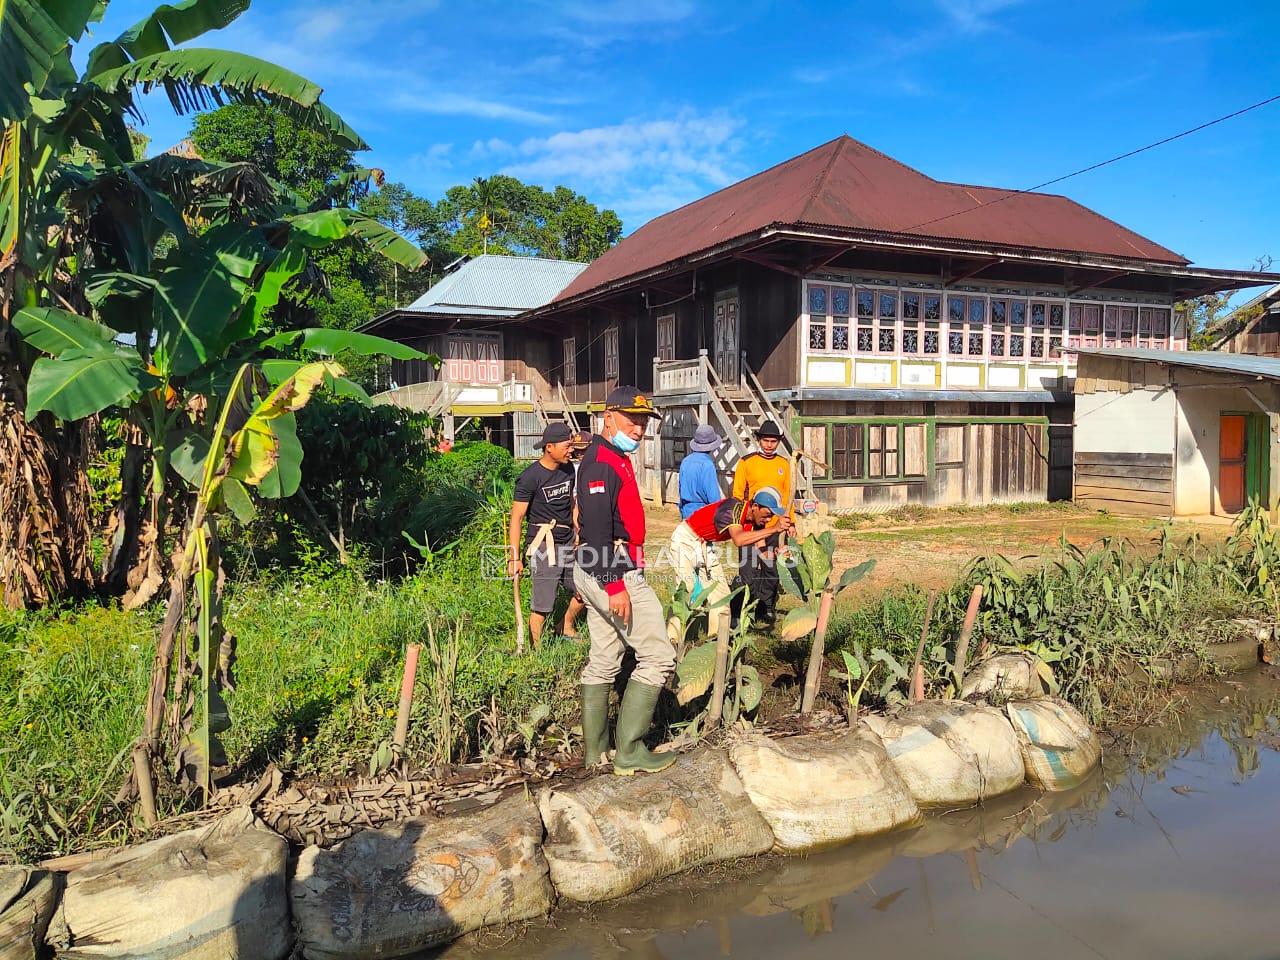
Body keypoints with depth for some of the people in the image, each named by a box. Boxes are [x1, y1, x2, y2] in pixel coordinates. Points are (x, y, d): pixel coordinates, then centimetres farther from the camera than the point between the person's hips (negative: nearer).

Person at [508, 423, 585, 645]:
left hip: (568, 543, 7)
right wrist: (514, 559, -13)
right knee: (542, 606, -5)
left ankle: (566, 627, 39)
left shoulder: (568, 470, 7)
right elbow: (516, 519, -12)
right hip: (543, 546, -7)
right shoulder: (531, 477, -14)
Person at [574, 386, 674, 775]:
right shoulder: (602, 462, -16)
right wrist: (615, 586, -26)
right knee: (658, 657, -5)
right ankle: (629, 752, 0)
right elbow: (597, 531, -23)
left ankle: (596, 750, 22)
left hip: (598, 575, 11)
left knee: (603, 661, 14)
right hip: (614, 573, -10)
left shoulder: (615, 459, 17)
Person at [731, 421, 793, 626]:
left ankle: (767, 609, 20)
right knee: (748, 569, -3)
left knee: (771, 570, 10)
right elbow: (737, 494, 1)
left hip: (775, 526, 4)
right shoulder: (746, 462, -1)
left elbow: (788, 494, 15)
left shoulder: (784, 464, 10)